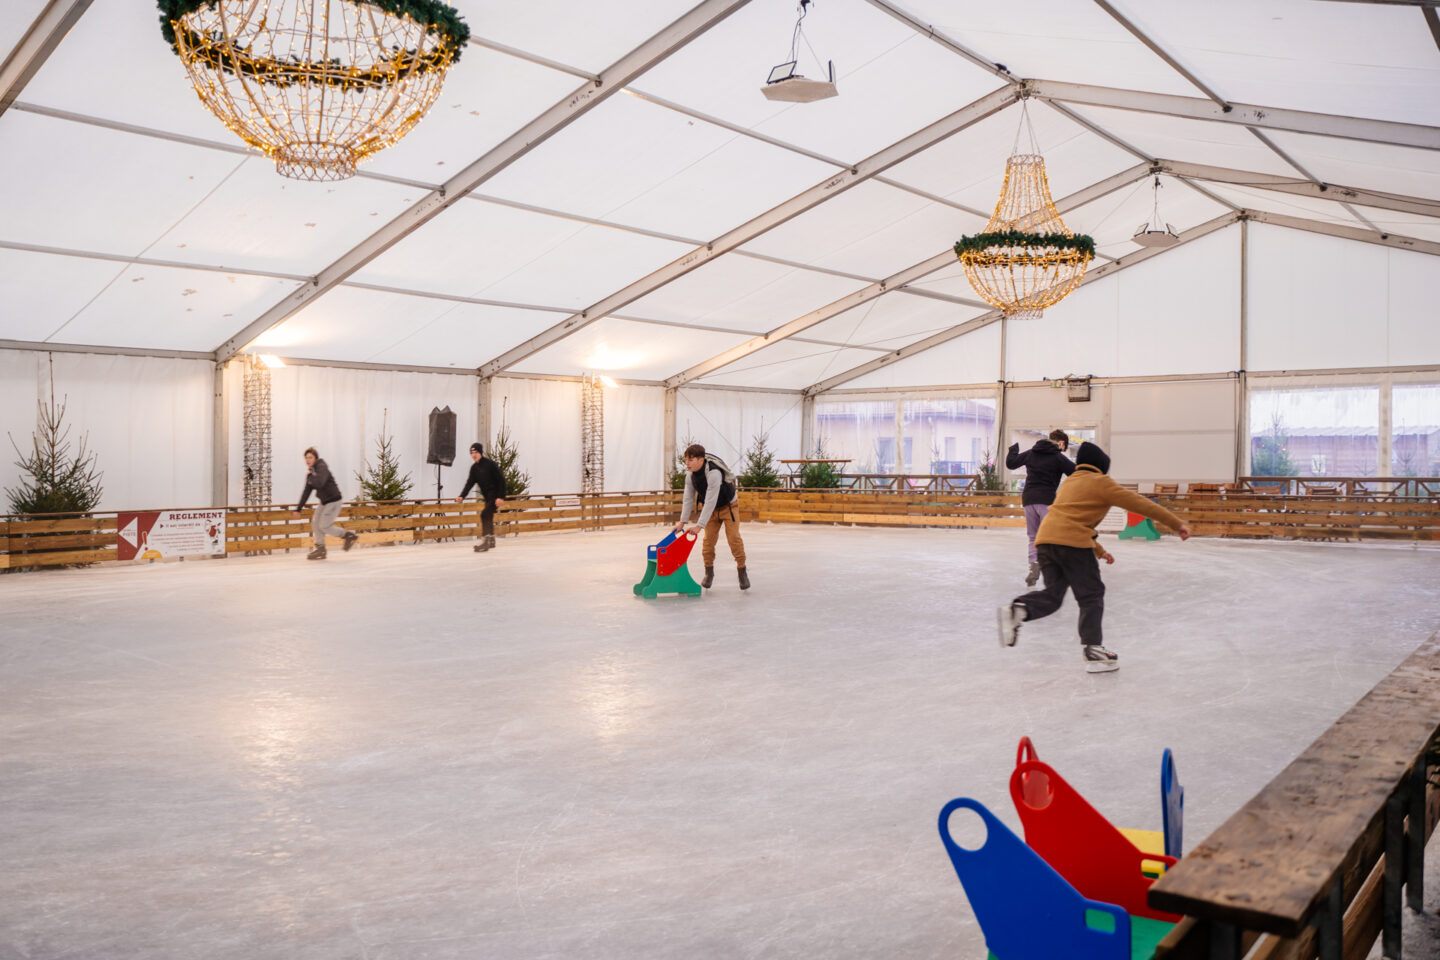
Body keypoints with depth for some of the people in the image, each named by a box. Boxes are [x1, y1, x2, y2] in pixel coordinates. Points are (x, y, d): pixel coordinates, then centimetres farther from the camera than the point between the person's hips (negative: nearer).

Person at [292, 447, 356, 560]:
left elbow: (319, 483, -36)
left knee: (324, 526, -8)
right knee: (315, 523, 6)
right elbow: (306, 492, 14)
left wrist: (309, 476, -17)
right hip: (324, 502, 9)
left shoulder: (322, 468, -17)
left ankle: (349, 535, 8)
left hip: (333, 501, -9)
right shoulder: (311, 471, 9)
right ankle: (320, 549, 15)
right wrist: (299, 508, 14)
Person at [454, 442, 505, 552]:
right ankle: (491, 541, 29)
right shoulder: (474, 468, 4)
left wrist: (501, 497, -22)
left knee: (485, 514, -20)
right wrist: (462, 496, -17)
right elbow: (469, 483, -2)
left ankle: (484, 542, -24)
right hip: (487, 496, 8)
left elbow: (501, 480, -17)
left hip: (495, 495, -8)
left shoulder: (490, 464, -17)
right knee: (488, 517, 15)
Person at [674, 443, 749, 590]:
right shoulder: (690, 474, -13)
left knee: (733, 538, -12)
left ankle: (742, 573, 1)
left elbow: (710, 501, -39)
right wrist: (682, 521, -11)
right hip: (710, 509, 6)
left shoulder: (713, 473, -37)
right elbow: (688, 498, -5)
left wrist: (699, 525, -40)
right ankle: (709, 573, 11)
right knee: (708, 539, -3)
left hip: (727, 506, -6)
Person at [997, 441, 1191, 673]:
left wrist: (1099, 551, 43)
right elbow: (1141, 504, 5)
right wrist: (1178, 524, 9)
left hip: (1045, 540, 7)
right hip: (1073, 543, -7)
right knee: (1092, 596, 4)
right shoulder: (1101, 483, 7)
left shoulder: (1069, 482, 30)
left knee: (1052, 595, 11)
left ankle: (1018, 609, -14)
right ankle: (1093, 650, 0)